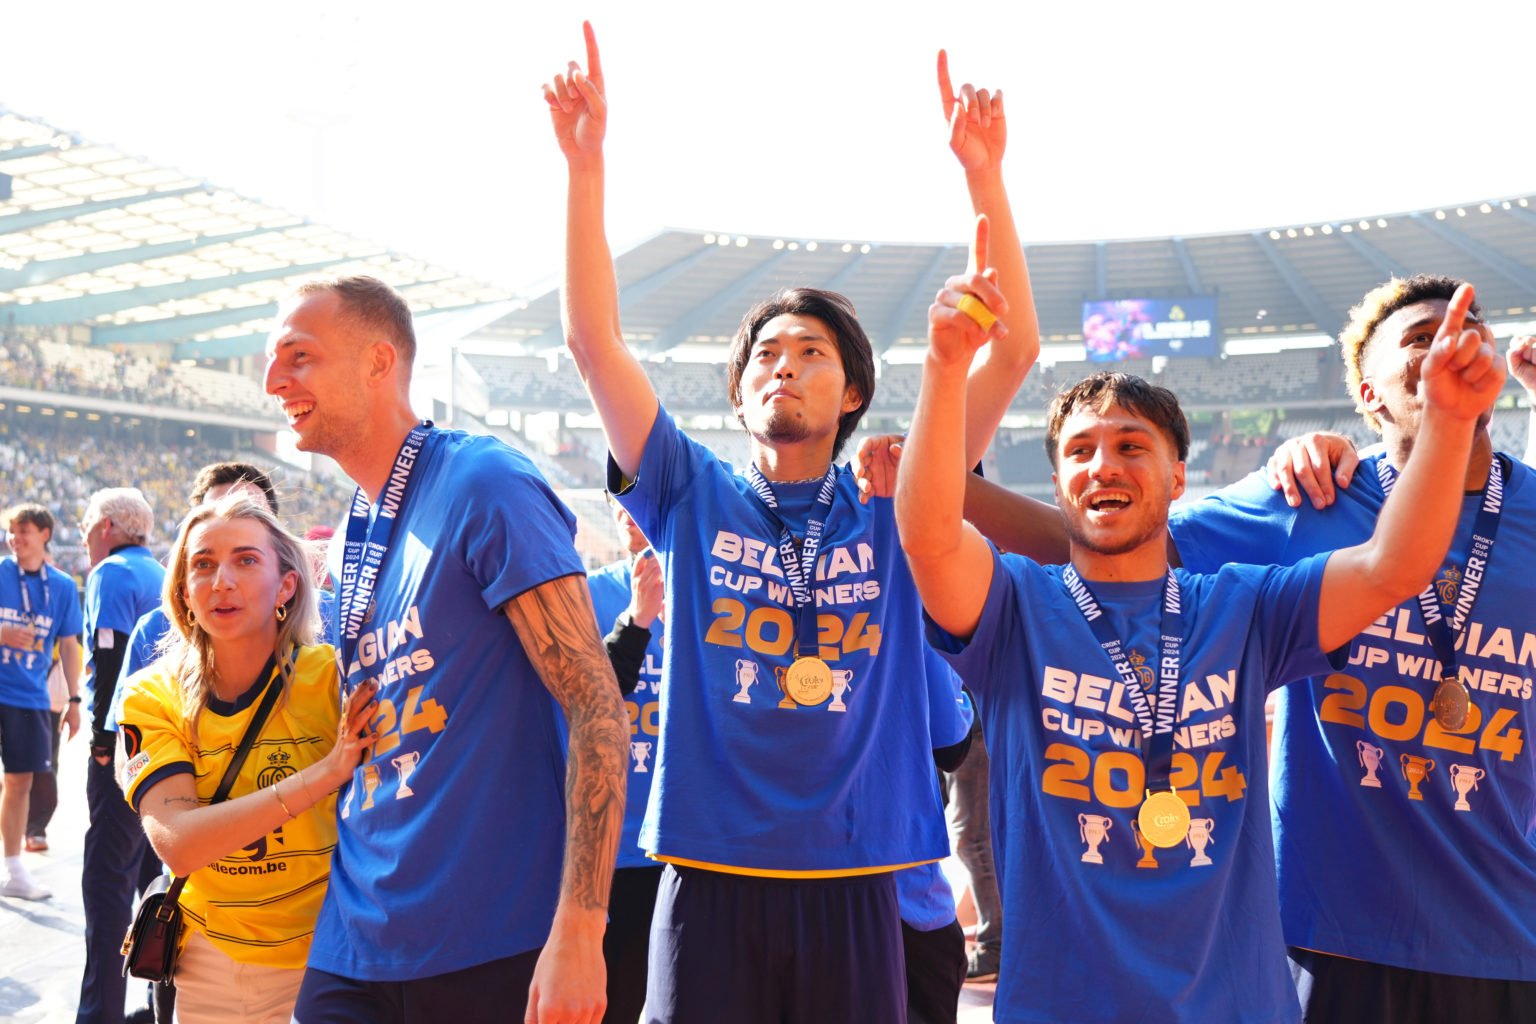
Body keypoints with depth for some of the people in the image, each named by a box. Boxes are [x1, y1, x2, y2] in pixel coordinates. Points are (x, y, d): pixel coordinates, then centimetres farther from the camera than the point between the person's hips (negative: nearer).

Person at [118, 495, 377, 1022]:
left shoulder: (334, 677, -13)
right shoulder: (154, 698, -7)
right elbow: (176, 844, -23)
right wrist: (325, 772, -32)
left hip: (325, 957, -2)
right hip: (209, 965, 2)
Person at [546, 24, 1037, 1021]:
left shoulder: (893, 507, 5)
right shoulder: (695, 499, 6)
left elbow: (1015, 348, -2)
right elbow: (595, 340, -1)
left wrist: (982, 172, -9)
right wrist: (587, 164, -9)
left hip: (855, 878, 0)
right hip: (710, 874, 0)